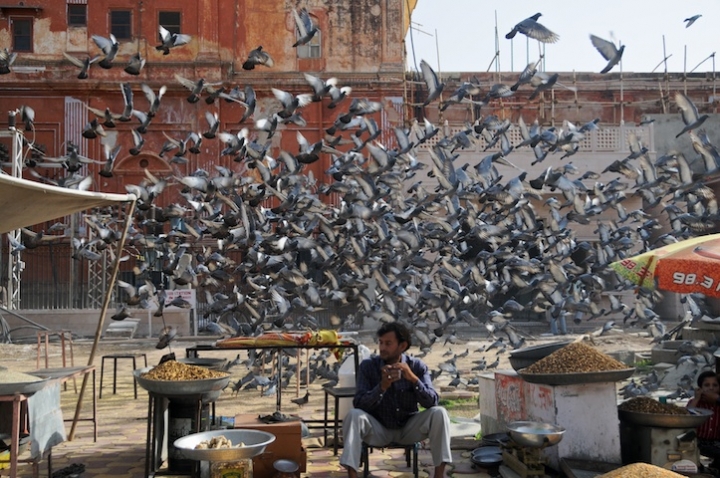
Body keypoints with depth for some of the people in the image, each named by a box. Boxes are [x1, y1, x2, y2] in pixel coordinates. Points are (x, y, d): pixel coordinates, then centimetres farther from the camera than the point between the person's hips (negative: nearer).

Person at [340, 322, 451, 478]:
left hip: (408, 429, 1)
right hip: (379, 429, -1)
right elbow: (359, 404, -18)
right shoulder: (368, 365, -10)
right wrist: (382, 386, -34)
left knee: (439, 413, -25)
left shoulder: (418, 366, -8)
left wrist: (413, 379, -33)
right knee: (354, 415, -30)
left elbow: (432, 402, -17)